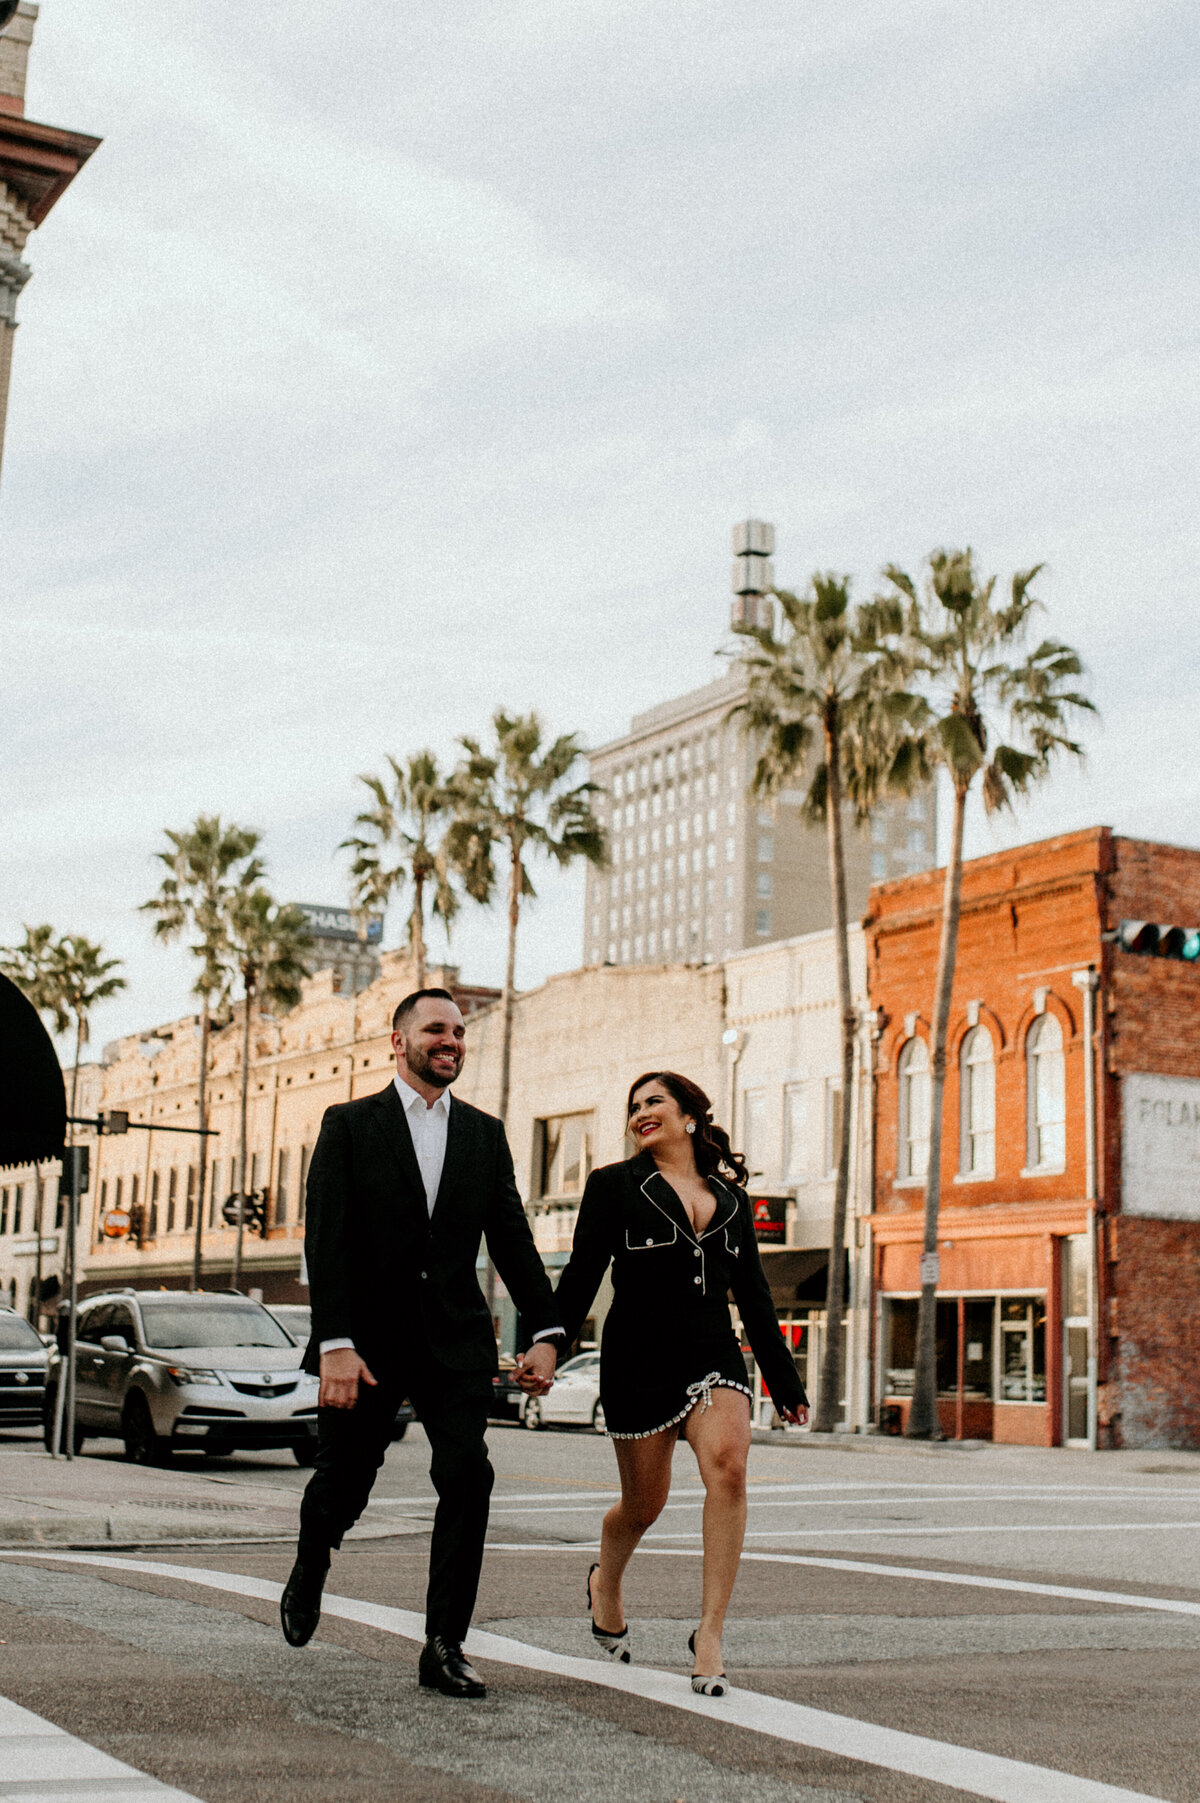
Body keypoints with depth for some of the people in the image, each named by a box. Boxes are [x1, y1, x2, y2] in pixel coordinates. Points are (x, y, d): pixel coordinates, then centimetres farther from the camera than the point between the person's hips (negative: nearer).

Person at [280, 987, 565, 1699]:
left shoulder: (485, 1133, 10)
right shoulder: (349, 1125, 0)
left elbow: (512, 1237, 7)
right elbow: (327, 1241, -8)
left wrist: (545, 1330, -4)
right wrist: (335, 1344, -18)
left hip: (454, 1338, 2)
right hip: (368, 1338, -2)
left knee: (468, 1475, -13)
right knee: (344, 1481, 9)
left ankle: (445, 1645, -4)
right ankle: (310, 1571, 43)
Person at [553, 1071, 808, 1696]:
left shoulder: (730, 1197, 14)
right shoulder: (614, 1184, 6)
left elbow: (753, 1294, 18)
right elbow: (580, 1276, 0)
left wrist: (785, 1383, 18)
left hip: (714, 1354, 2)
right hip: (639, 1357, -2)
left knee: (728, 1464, -23)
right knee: (643, 1504, 6)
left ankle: (710, 1633, -18)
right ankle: (605, 1584, 40)